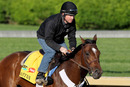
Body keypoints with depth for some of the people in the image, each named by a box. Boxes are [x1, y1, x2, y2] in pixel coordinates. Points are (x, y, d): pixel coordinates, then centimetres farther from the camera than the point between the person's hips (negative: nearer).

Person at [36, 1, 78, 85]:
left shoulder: (72, 22, -17)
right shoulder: (52, 21, -37)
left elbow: (72, 37, -7)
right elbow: (48, 40, -38)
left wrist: (73, 48, -28)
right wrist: (60, 48, -51)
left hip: (59, 40, 7)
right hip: (44, 38, -7)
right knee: (51, 52, -32)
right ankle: (40, 74, -29)